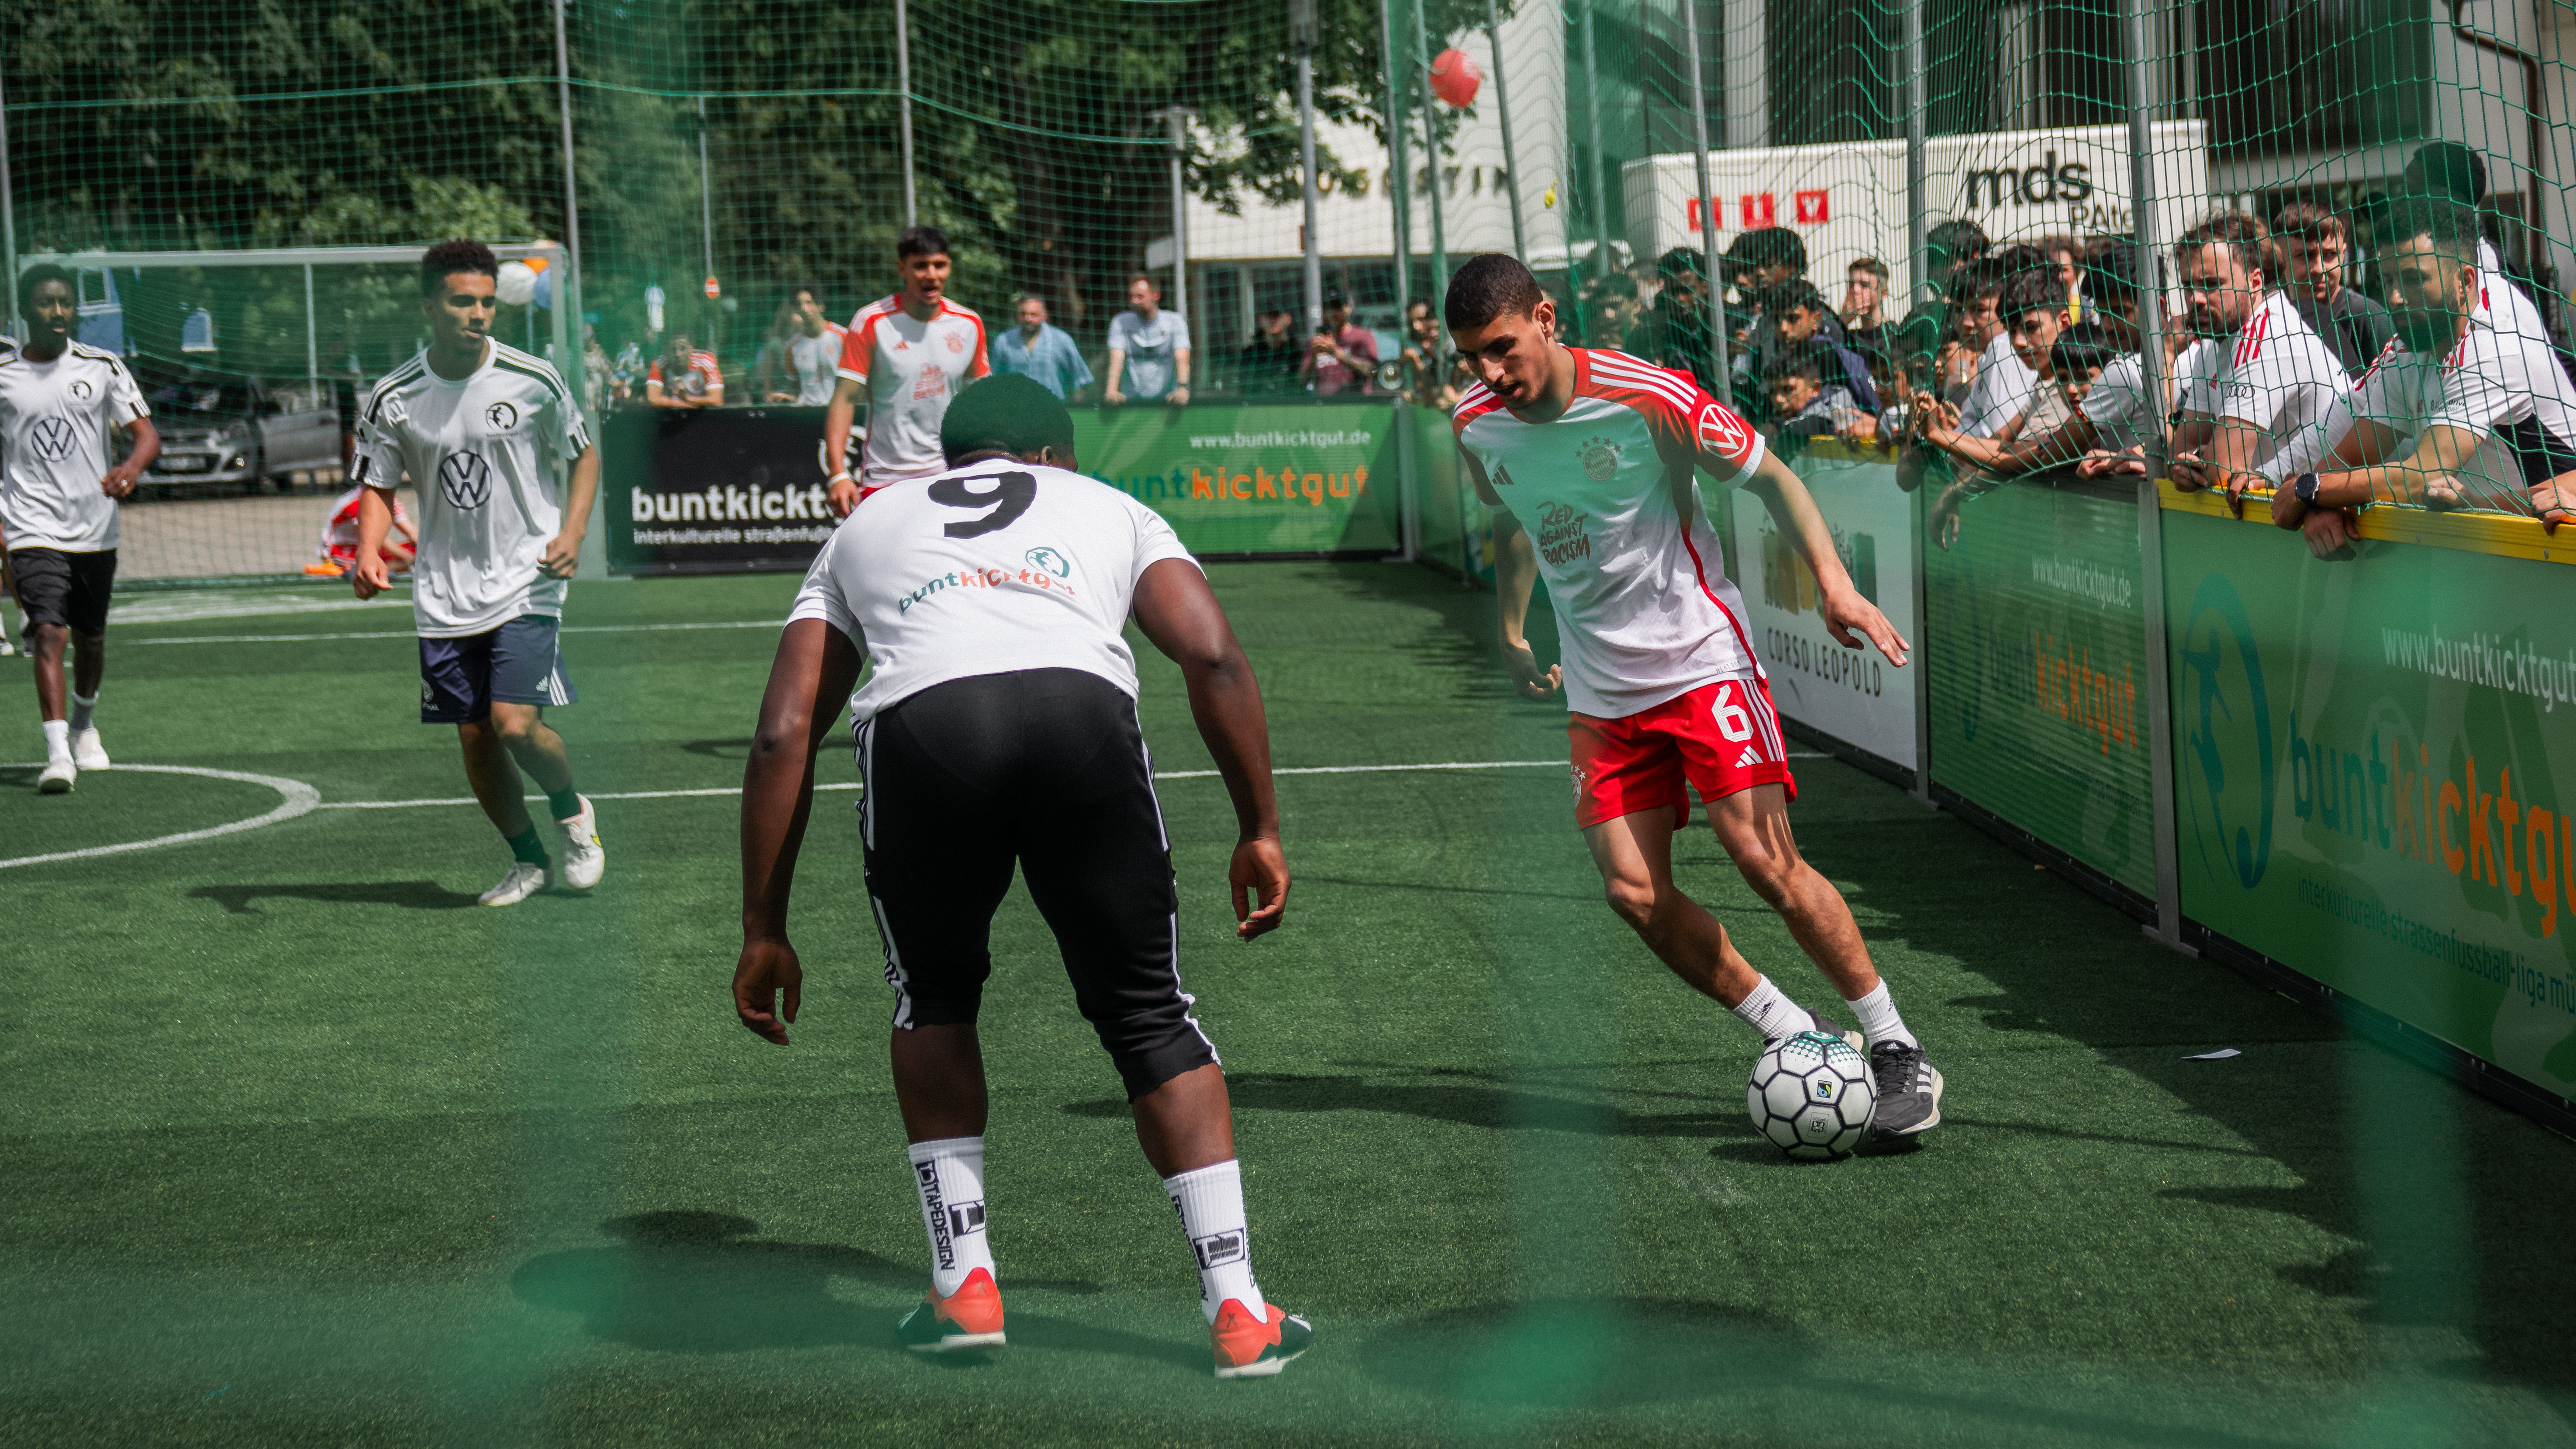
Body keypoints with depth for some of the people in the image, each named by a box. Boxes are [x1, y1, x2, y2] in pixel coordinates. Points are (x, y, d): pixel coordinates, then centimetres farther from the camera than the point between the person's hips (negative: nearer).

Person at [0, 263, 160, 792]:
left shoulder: (103, 367, 1)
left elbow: (147, 436, -4)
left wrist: (130, 469, -26)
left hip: (96, 529, 2)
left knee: (91, 638, 15)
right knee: (49, 631, -19)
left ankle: (84, 720, 43)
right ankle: (57, 752, -24)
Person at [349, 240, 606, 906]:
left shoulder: (532, 380, -7)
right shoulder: (393, 400, -3)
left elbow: (584, 456, 6)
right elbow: (379, 486, 7)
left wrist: (572, 533, -8)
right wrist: (369, 552, -12)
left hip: (525, 583, -3)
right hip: (444, 595, 3)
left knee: (515, 725, -16)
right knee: (474, 740, 5)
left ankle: (573, 814, 15)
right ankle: (528, 861, 27)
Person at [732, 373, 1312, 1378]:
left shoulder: (865, 525, 37)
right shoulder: (1110, 508, 35)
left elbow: (785, 733, 26)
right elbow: (1214, 659, 15)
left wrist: (764, 933, 27)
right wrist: (1259, 830, 21)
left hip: (919, 725, 1)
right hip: (1083, 709, 0)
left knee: (934, 1002, 26)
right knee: (1150, 1019, 15)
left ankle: (963, 1285, 21)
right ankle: (1238, 1311, 13)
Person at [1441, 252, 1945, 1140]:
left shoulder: (1648, 398, -17)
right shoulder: (1475, 428, -1)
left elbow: (1770, 476, -7)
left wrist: (1832, 582, -19)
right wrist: (1512, 634, 24)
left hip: (1702, 657, -5)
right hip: (1600, 692, 5)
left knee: (1766, 860, -15)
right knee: (1635, 895, -6)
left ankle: (1896, 1051, 0)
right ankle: (1802, 1043, 9)